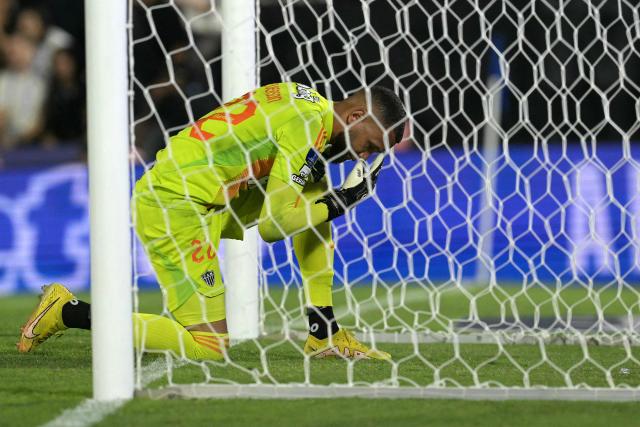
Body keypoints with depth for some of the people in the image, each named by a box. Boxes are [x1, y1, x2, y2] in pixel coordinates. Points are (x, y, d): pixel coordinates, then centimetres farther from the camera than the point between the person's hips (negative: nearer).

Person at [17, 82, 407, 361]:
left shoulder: (311, 106, 12)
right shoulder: (308, 123, -17)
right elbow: (274, 225, -17)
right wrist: (344, 201, -8)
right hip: (175, 205, -10)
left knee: (314, 203, 13)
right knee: (209, 345, -10)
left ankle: (325, 336, 15)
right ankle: (69, 311, -5)